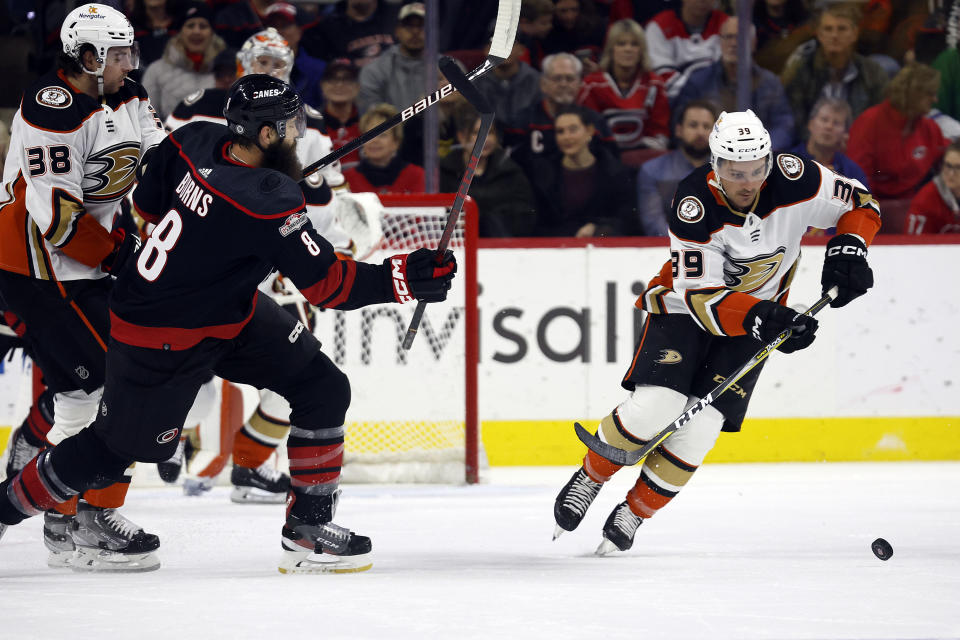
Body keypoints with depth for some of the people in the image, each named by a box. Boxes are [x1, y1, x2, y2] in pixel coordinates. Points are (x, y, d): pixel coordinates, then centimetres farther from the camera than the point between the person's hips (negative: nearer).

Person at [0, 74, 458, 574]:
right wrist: (403, 279, -27)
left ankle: (308, 530, 8)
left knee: (324, 390, 2)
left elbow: (148, 204, 6)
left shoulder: (196, 141, -11)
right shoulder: (268, 204, -33)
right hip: (162, 339, -9)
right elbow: (327, 285, -28)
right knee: (114, 450, 6)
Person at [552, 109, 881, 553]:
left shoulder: (793, 180, -22)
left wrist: (847, 249, -22)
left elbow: (859, 204, -4)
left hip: (759, 309, 2)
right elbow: (701, 297, -28)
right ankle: (590, 478, 7)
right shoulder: (694, 205, -28)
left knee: (700, 425, -11)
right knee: (655, 407, -20)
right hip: (687, 301, -2)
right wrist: (761, 318, -42)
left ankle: (634, 514, 7)